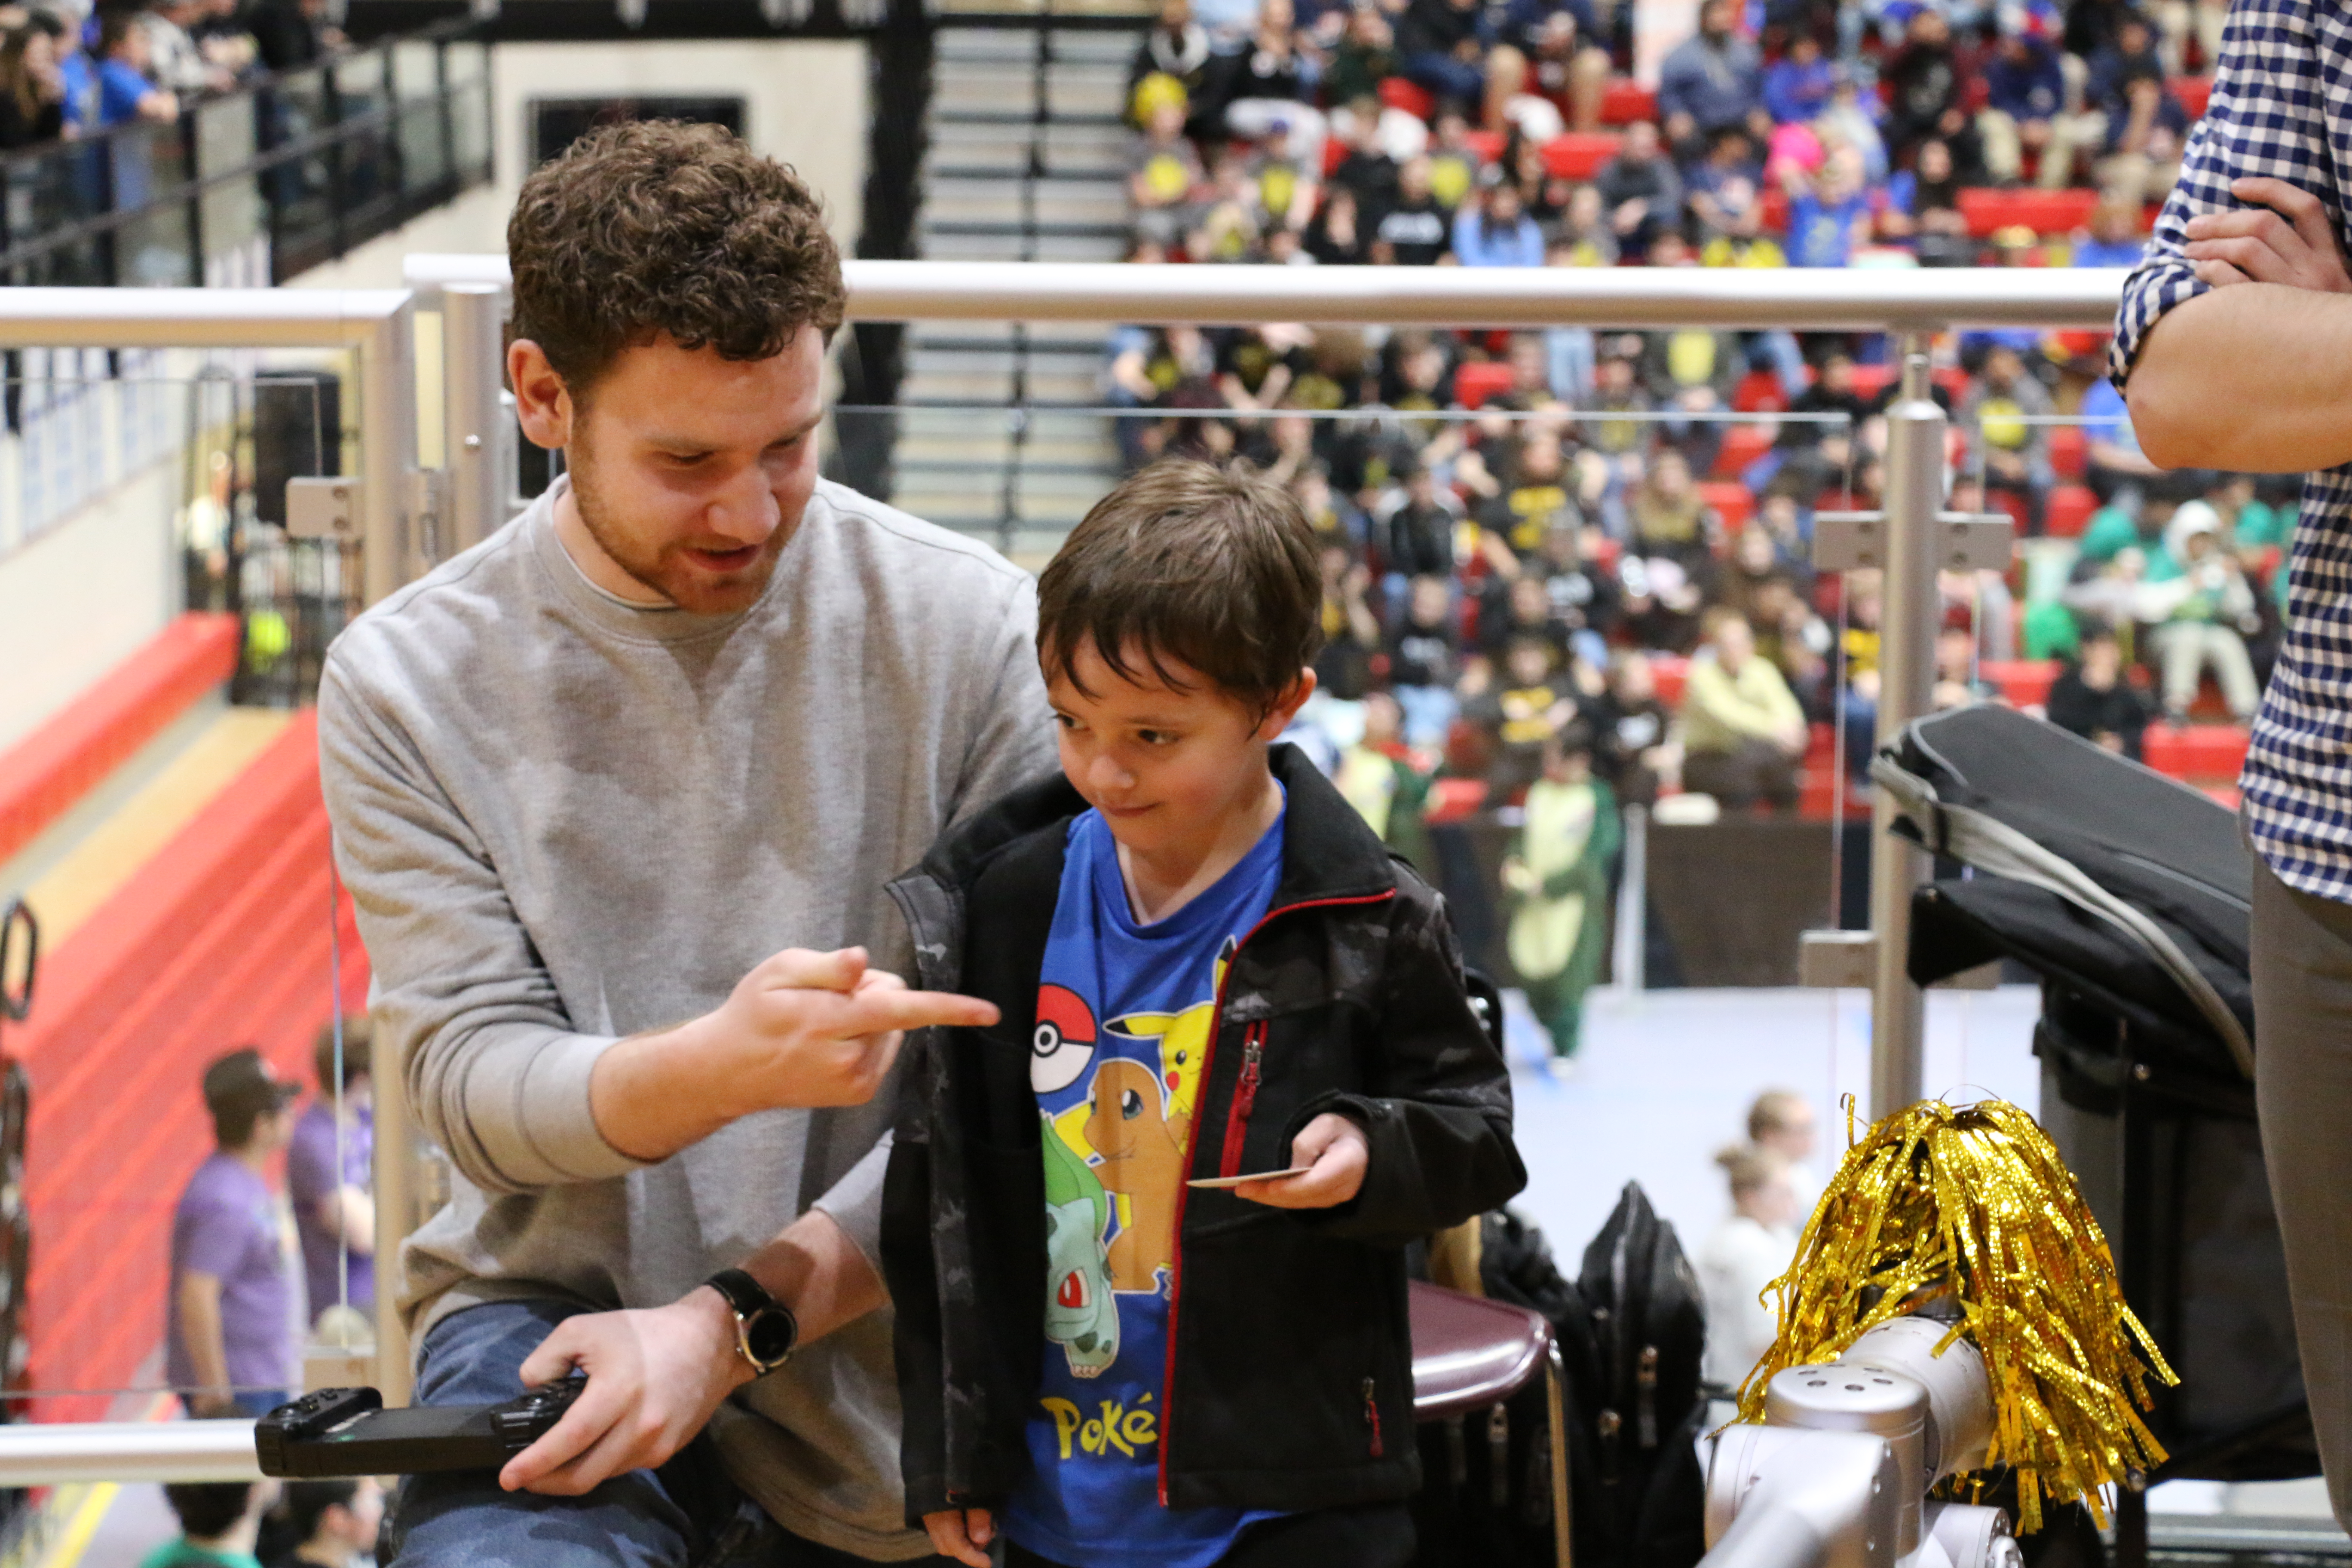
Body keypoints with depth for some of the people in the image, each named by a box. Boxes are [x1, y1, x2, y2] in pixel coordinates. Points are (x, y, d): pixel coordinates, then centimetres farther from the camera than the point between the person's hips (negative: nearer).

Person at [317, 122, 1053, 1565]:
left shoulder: (973, 628, -5)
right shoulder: (410, 681, -2)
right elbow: (471, 1080, -8)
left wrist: (735, 1321, -17)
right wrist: (722, 1067, -29)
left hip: (882, 1334, 1)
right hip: (560, 1296, -1)